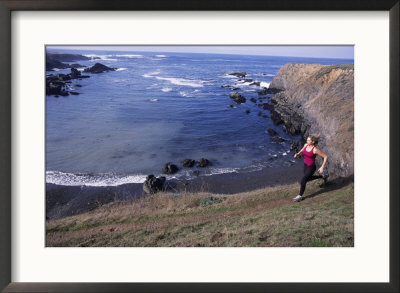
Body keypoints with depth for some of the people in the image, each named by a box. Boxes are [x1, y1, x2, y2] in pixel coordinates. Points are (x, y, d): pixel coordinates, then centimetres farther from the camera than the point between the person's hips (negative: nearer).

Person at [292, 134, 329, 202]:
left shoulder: (315, 149, -26)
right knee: (308, 179, 28)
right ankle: (323, 176, 46)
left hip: (311, 167, -8)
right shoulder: (306, 145, -6)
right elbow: (303, 149, 18)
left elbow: (325, 157, -19)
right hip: (306, 165, 8)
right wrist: (298, 153, -1)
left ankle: (300, 196, 11)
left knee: (303, 181, -8)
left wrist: (322, 167, -22)